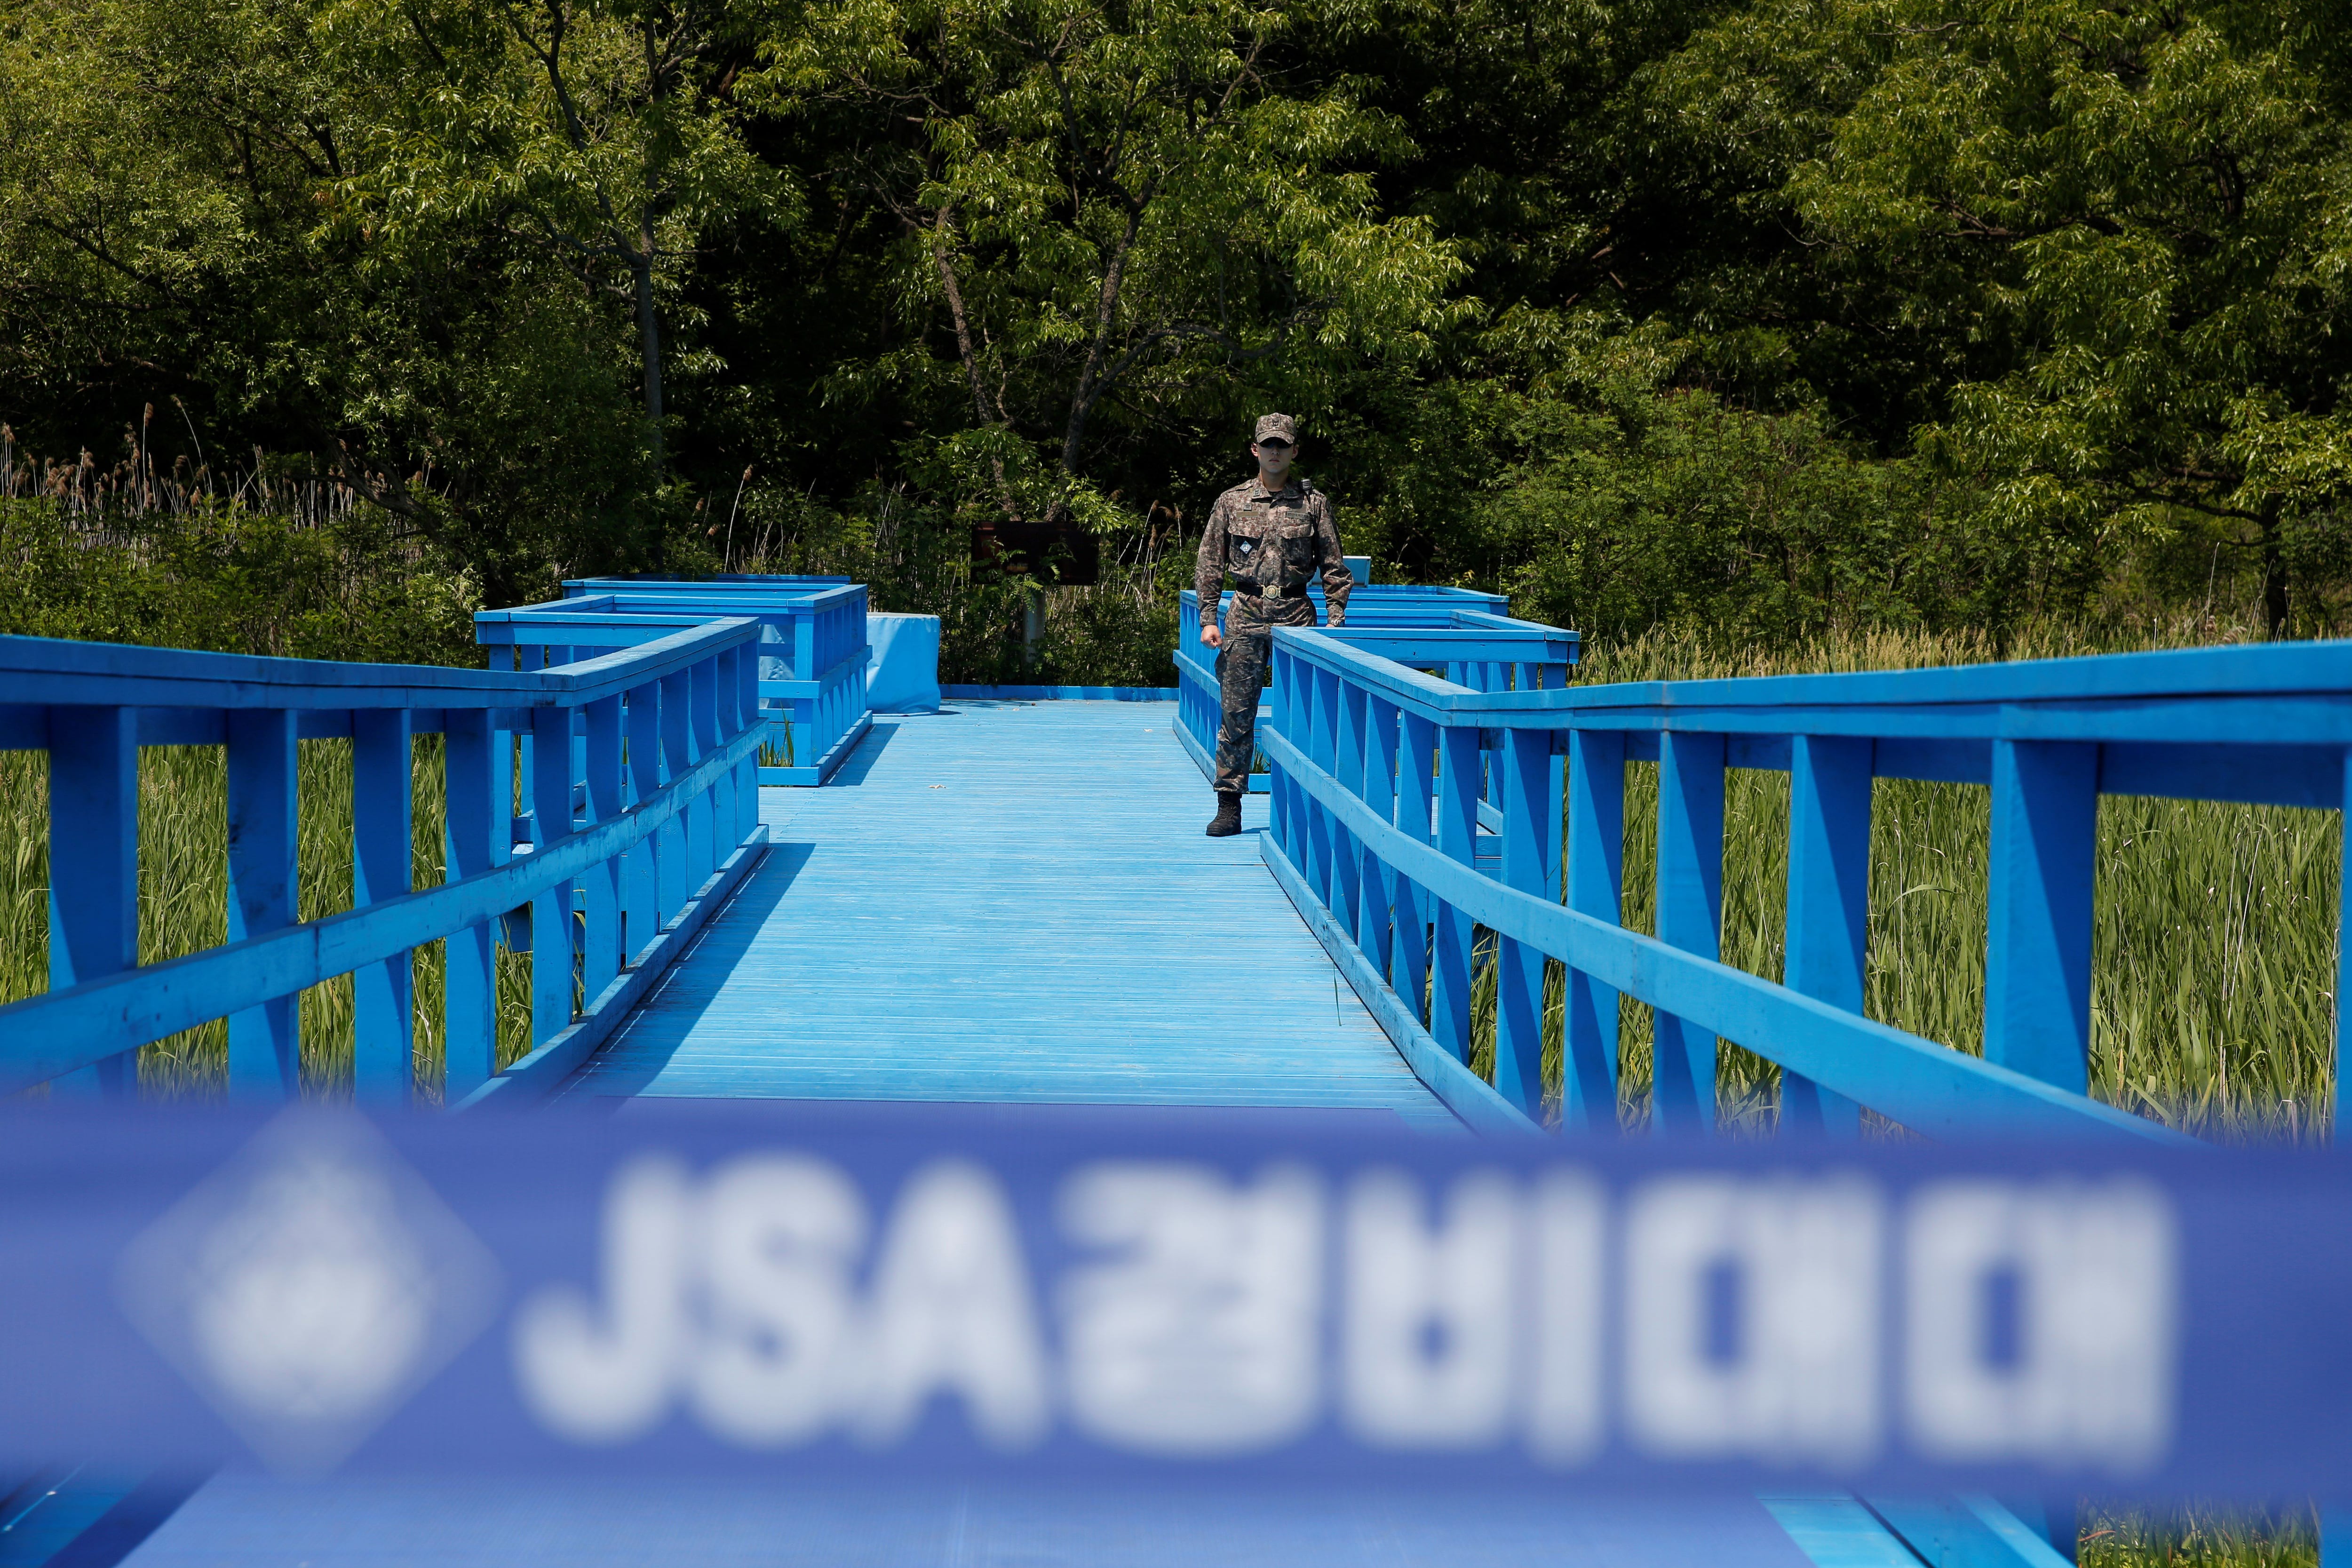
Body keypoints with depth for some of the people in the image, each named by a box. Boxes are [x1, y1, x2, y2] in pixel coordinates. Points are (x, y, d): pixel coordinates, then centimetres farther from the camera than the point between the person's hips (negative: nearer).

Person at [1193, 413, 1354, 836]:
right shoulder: (1232, 502, 8)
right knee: (1237, 714, 0)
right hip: (1245, 615, 1)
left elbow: (1334, 567, 7)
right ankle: (1229, 805, 4)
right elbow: (1210, 566, 10)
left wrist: (1336, 621, -1)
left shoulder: (1314, 503, 6)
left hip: (1296, 615, -1)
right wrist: (1208, 619, 1)